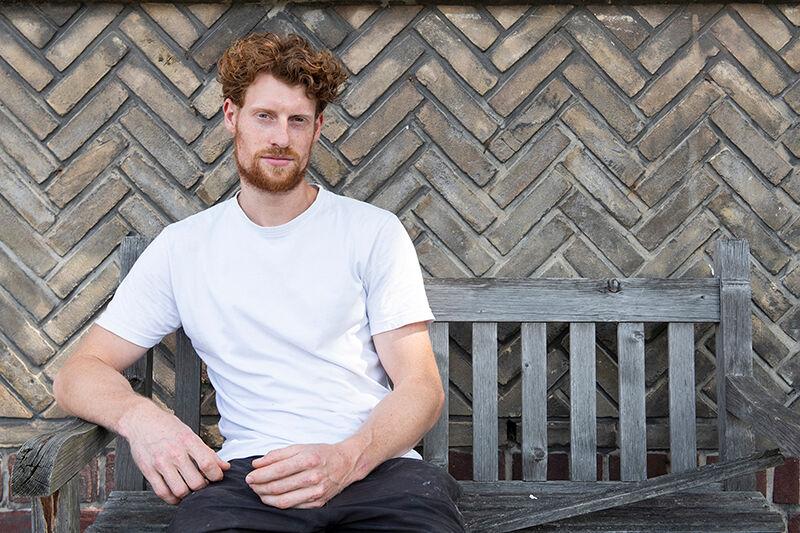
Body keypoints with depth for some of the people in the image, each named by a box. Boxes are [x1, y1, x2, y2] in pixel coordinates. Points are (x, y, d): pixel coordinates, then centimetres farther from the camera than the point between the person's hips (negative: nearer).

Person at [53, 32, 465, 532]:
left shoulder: (374, 232, 11)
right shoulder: (182, 247, 15)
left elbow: (421, 387, 4)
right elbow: (80, 373, 14)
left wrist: (349, 458, -18)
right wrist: (137, 415, -12)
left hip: (377, 465, 0)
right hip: (249, 472, 0)